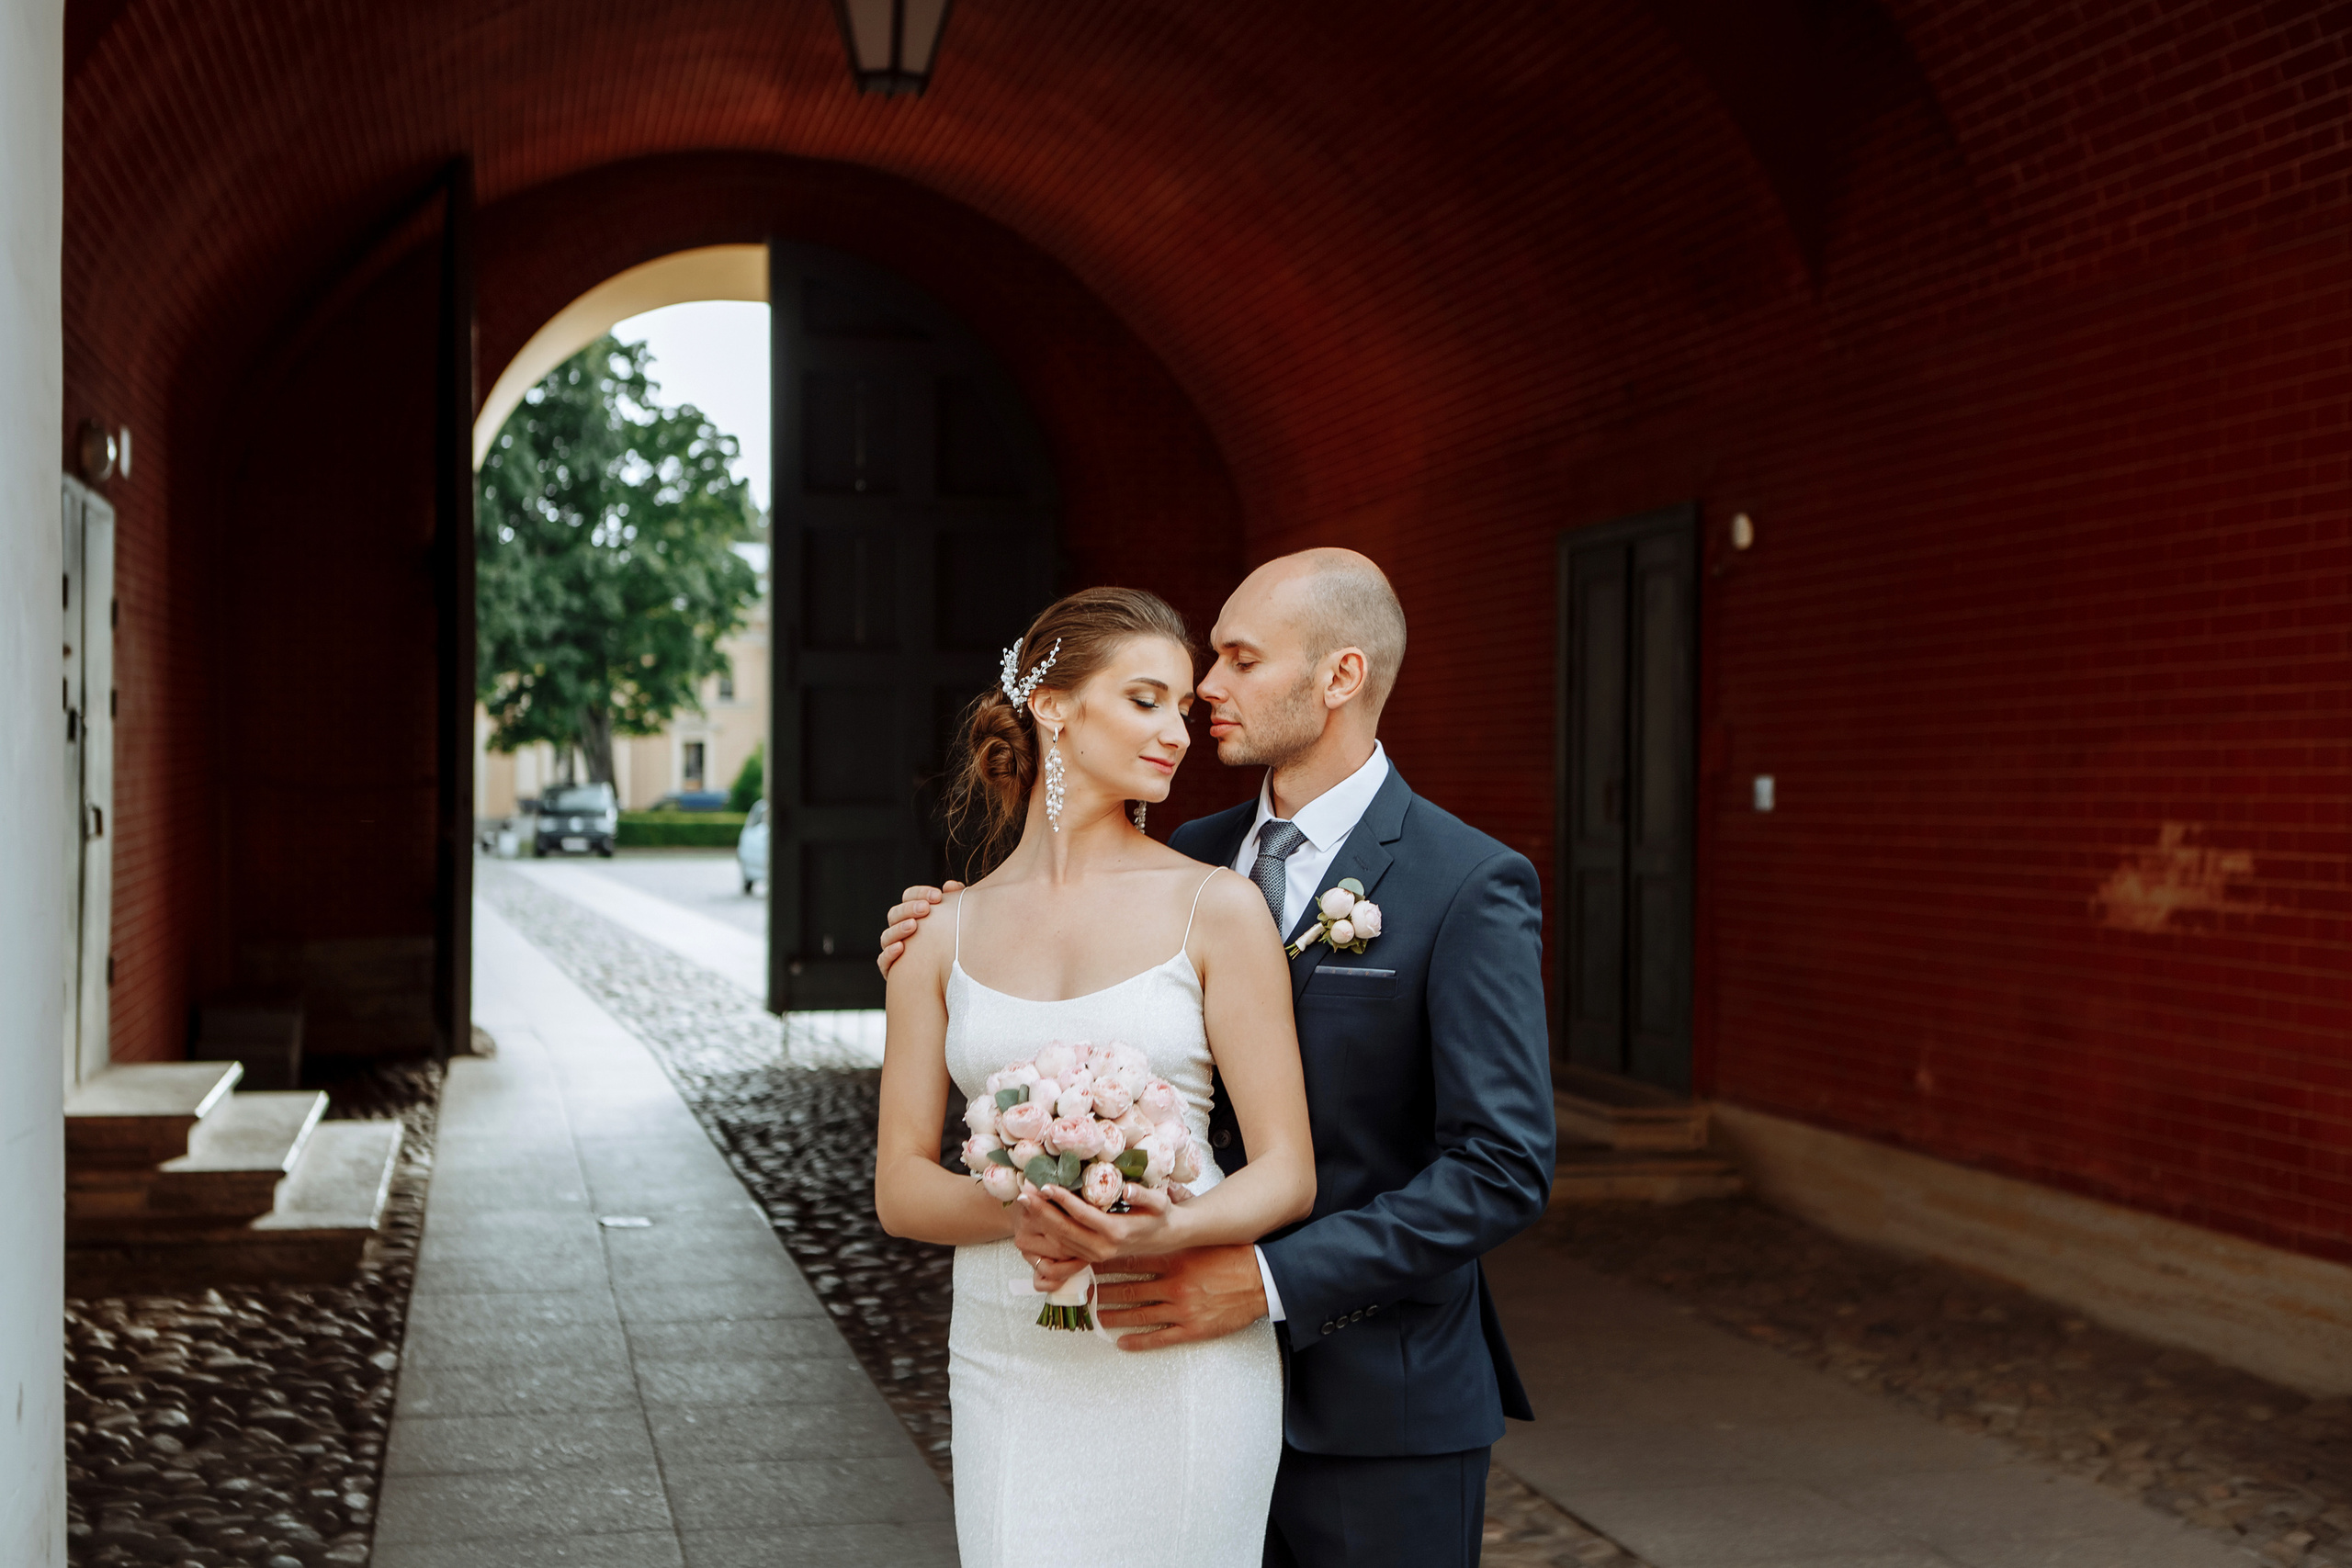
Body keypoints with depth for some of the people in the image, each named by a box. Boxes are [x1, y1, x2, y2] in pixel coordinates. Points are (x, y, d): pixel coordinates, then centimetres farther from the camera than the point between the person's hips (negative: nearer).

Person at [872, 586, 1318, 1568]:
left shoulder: (1218, 908, -3)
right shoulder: (941, 935, 5)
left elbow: (1287, 1175, -4)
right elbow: (901, 1189, 3)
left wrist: (1166, 1231, -24)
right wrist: (1023, 1210, -17)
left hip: (1181, 1365, -2)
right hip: (1009, 1367, 2)